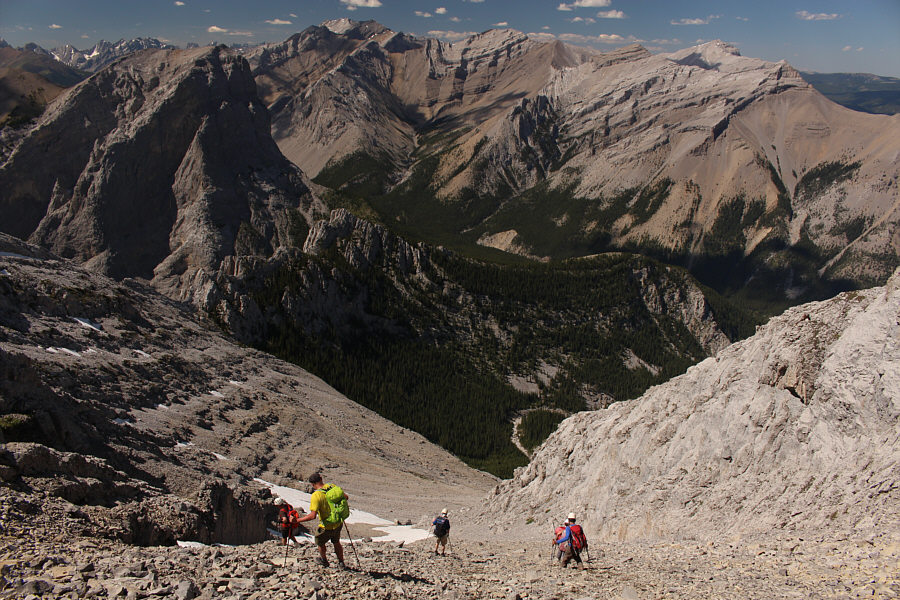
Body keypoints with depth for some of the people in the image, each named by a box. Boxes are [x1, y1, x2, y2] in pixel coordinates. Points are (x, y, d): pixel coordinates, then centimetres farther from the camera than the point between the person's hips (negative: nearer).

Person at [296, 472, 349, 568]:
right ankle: (341, 563, 40)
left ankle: (324, 561, 47)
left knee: (320, 542, 27)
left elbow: (312, 516, -32)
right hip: (338, 523, 5)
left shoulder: (316, 496, -27)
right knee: (336, 542, 30)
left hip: (326, 527, -5)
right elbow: (346, 497, 2)